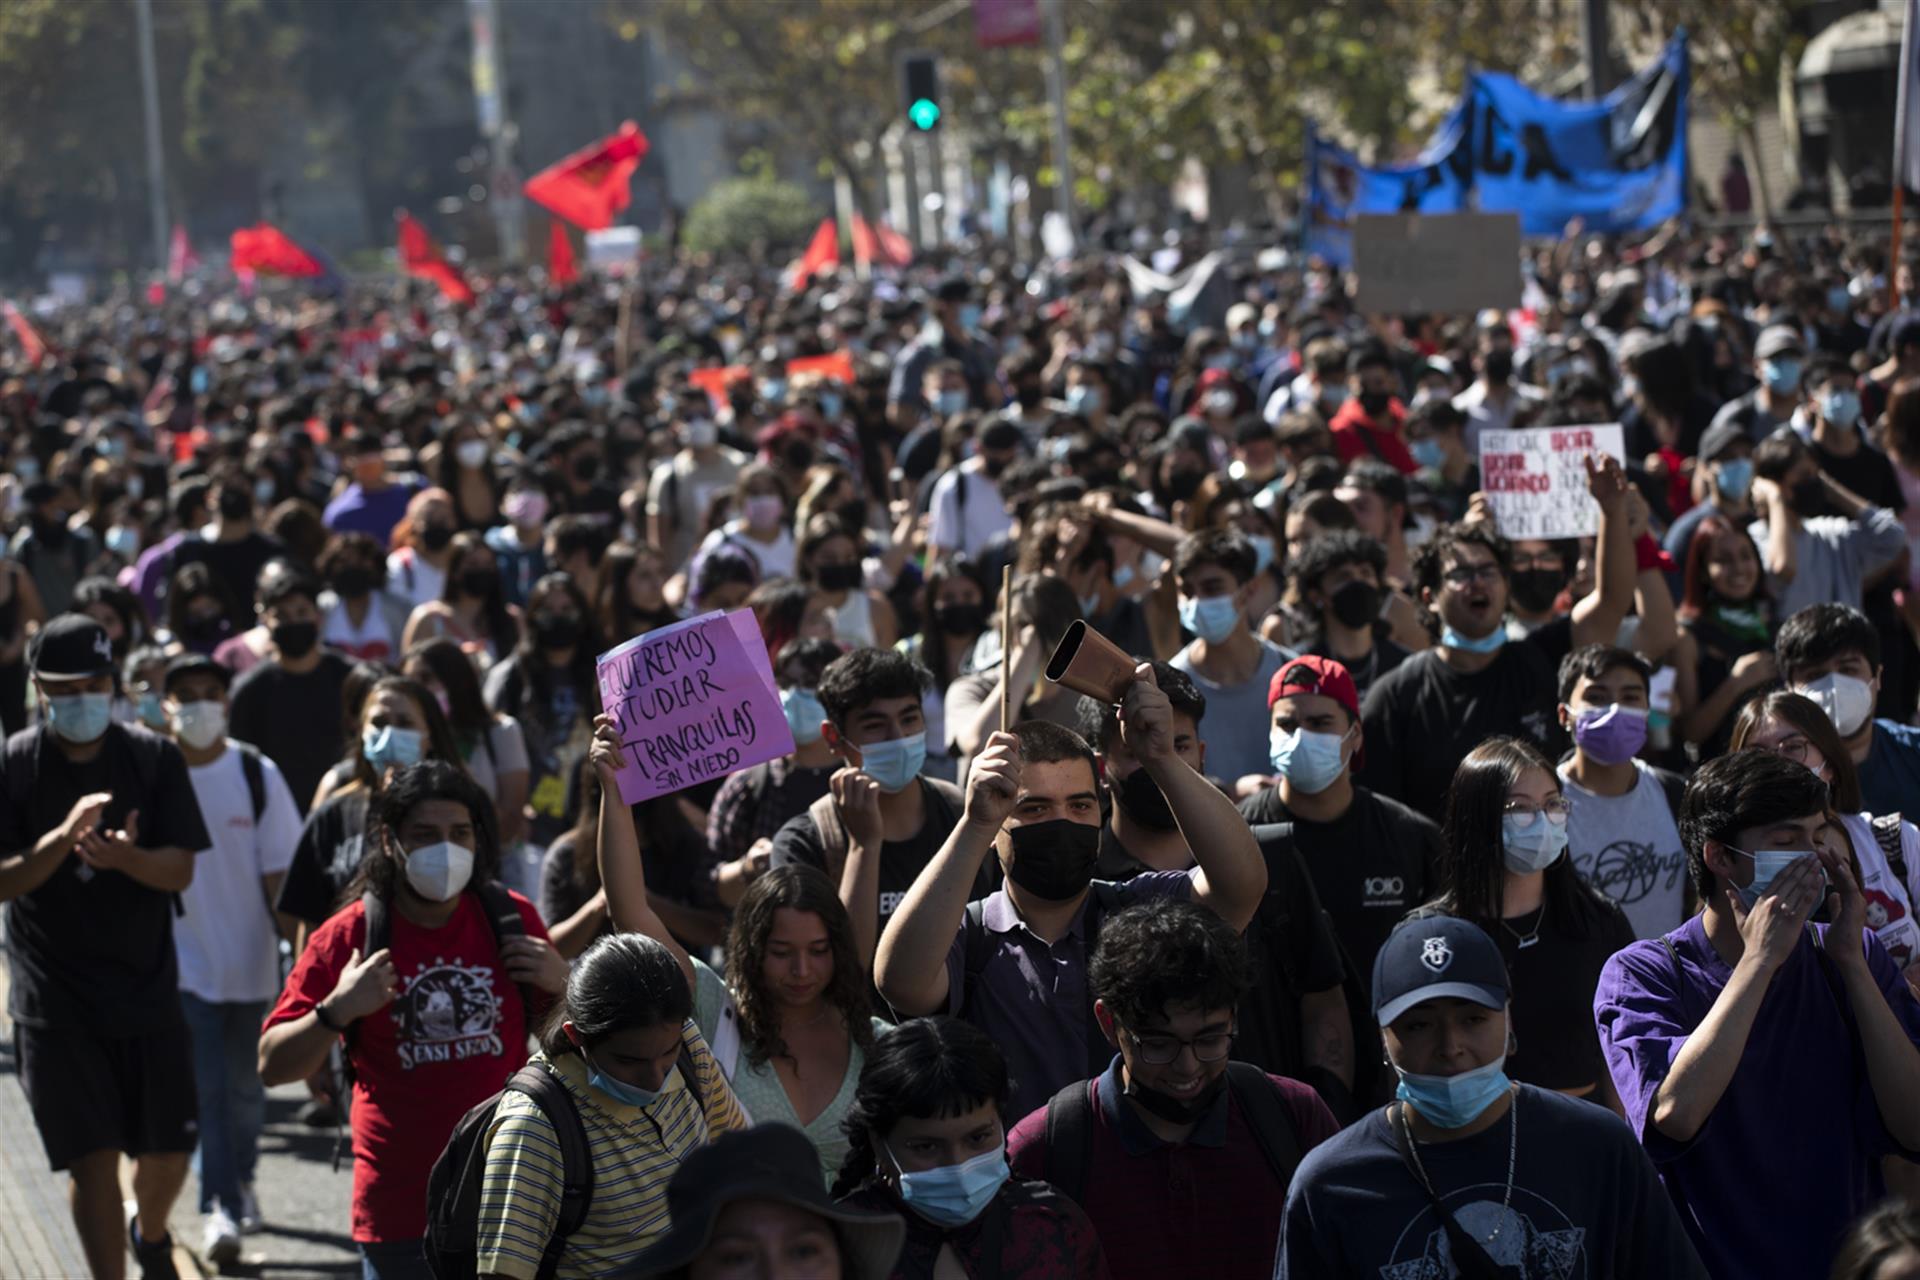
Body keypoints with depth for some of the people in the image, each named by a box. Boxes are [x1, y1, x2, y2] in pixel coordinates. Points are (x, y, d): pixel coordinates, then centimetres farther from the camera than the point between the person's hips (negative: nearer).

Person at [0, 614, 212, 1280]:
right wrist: (62, 838, -27)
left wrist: (125, 856, -26)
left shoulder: (154, 758, 0)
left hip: (148, 987, 2)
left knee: (169, 1151, 9)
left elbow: (181, 868, -5)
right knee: (93, 1160, -6)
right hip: (56, 1000, -2)